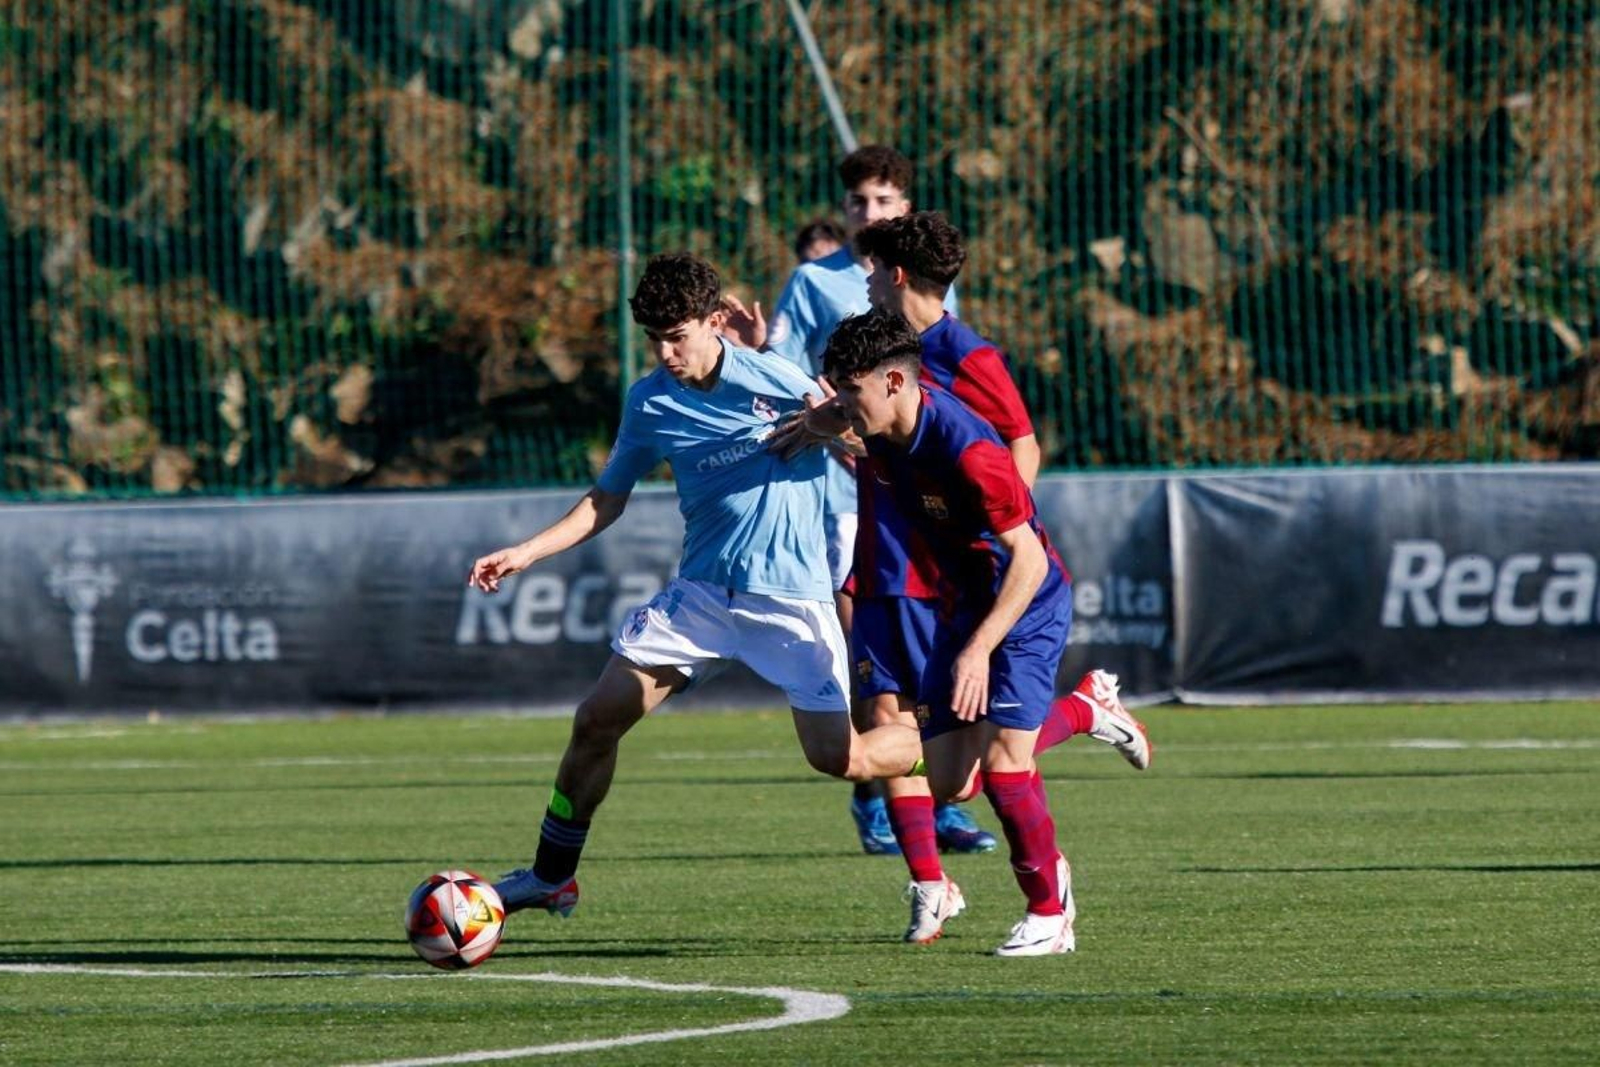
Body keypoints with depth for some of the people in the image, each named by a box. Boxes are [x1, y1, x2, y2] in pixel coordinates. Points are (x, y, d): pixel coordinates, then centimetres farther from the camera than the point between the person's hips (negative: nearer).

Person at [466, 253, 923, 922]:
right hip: (701, 591, 4)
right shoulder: (648, 403, 3)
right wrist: (524, 554, 6)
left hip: (790, 595, -4)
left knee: (840, 757, -9)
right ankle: (552, 878, 12)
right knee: (597, 719, -3)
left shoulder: (772, 378, -11)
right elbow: (607, 500, 13)